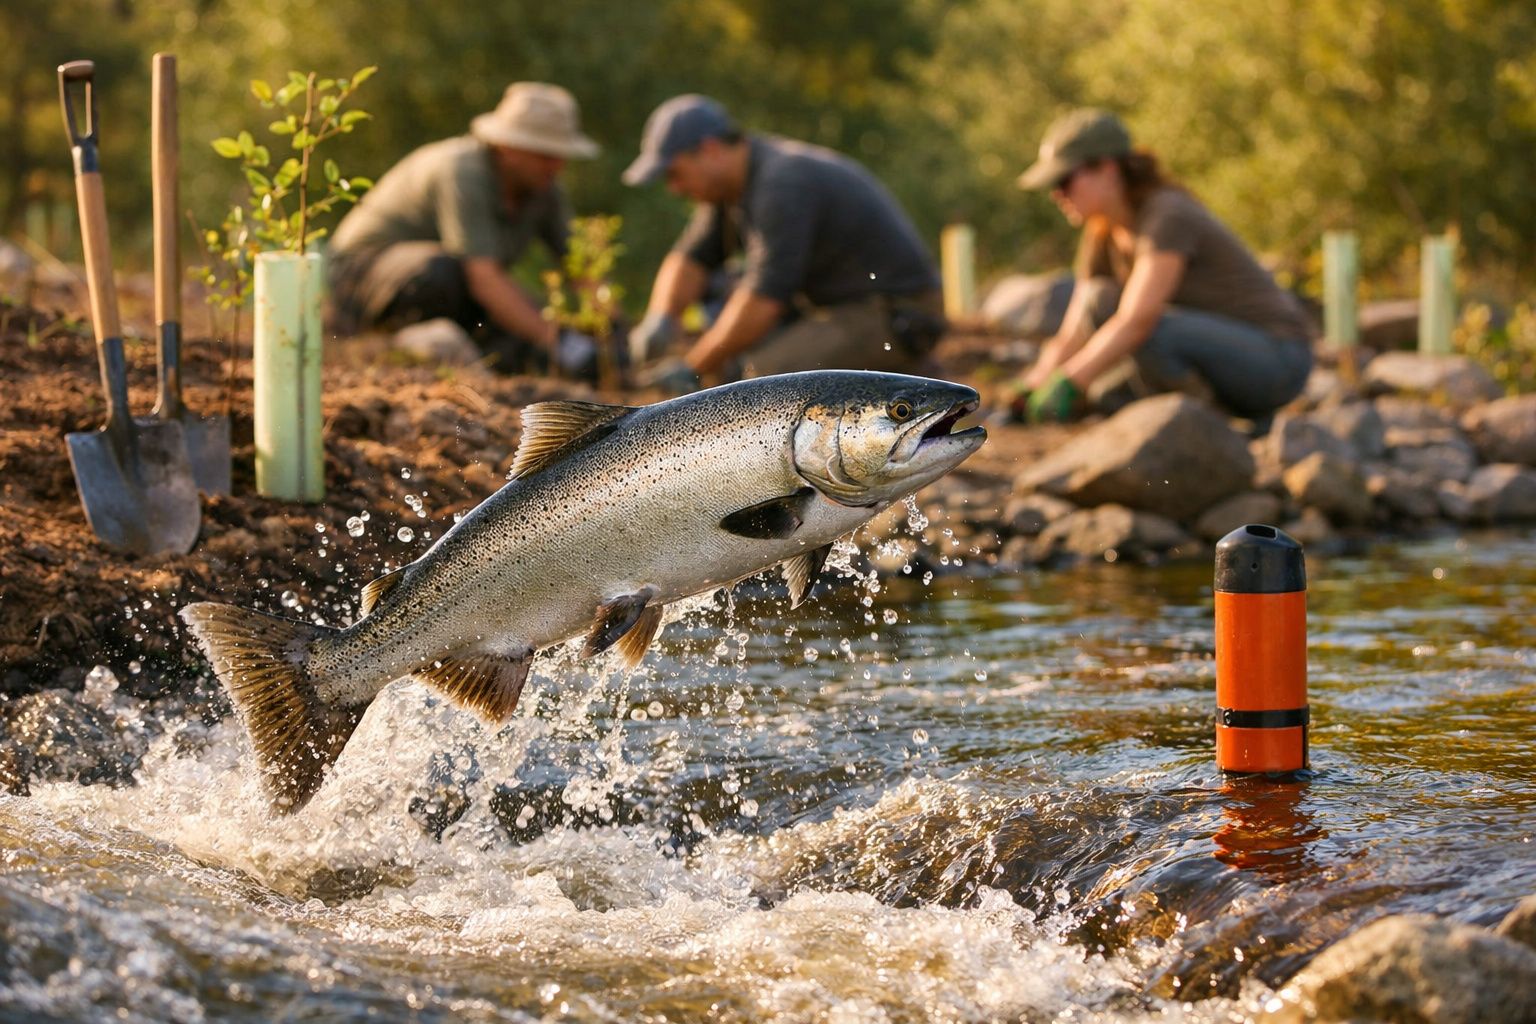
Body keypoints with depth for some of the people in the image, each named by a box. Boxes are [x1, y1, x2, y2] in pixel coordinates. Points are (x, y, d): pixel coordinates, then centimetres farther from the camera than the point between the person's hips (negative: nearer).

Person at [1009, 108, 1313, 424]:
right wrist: (1029, 392, -14)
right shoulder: (1103, 239, 4)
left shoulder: (1168, 217, -22)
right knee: (1101, 301, -6)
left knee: (1149, 333, -33)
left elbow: (1137, 322, -33)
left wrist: (1067, 385, -36)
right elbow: (1070, 338, 2)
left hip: (1277, 361, -8)